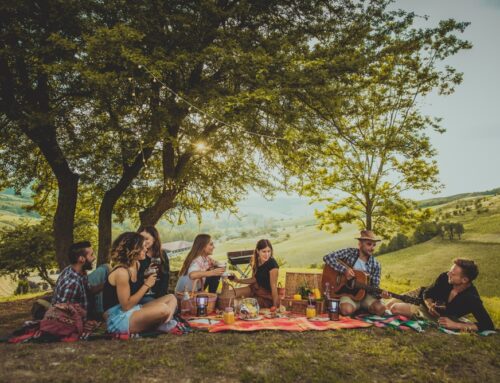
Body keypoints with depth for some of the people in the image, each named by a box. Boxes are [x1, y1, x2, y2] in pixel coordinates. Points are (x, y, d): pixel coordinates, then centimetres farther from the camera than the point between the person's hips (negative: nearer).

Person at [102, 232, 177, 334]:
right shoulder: (121, 272, -20)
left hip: (133, 311, 10)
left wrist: (147, 279, 0)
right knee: (163, 309, -30)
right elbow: (126, 305, -20)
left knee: (171, 298, 2)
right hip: (118, 319, -10)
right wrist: (146, 285, -15)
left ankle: (166, 323, -21)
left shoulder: (136, 265, 7)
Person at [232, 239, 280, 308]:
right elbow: (254, 279, 6)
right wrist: (239, 280, -5)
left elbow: (273, 285, -25)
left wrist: (275, 306, -24)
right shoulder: (256, 261, -4)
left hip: (267, 294, -7)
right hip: (256, 288, 7)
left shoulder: (272, 264, -26)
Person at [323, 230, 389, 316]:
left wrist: (381, 293, -24)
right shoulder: (349, 252, -9)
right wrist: (344, 269, -25)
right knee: (347, 310, -33)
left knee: (380, 309, -26)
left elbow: (374, 287, -1)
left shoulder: (376, 265, -2)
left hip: (365, 293, 3)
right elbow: (327, 257, -16)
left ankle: (361, 309, 3)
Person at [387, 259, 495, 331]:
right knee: (391, 303, -9)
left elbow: (489, 325, -33)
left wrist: (455, 325, -37)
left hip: (439, 318, -4)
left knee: (395, 308, -21)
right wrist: (430, 305, -26)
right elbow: (427, 293, -3)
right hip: (425, 305, 4)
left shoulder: (472, 299, -31)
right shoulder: (444, 278, -19)